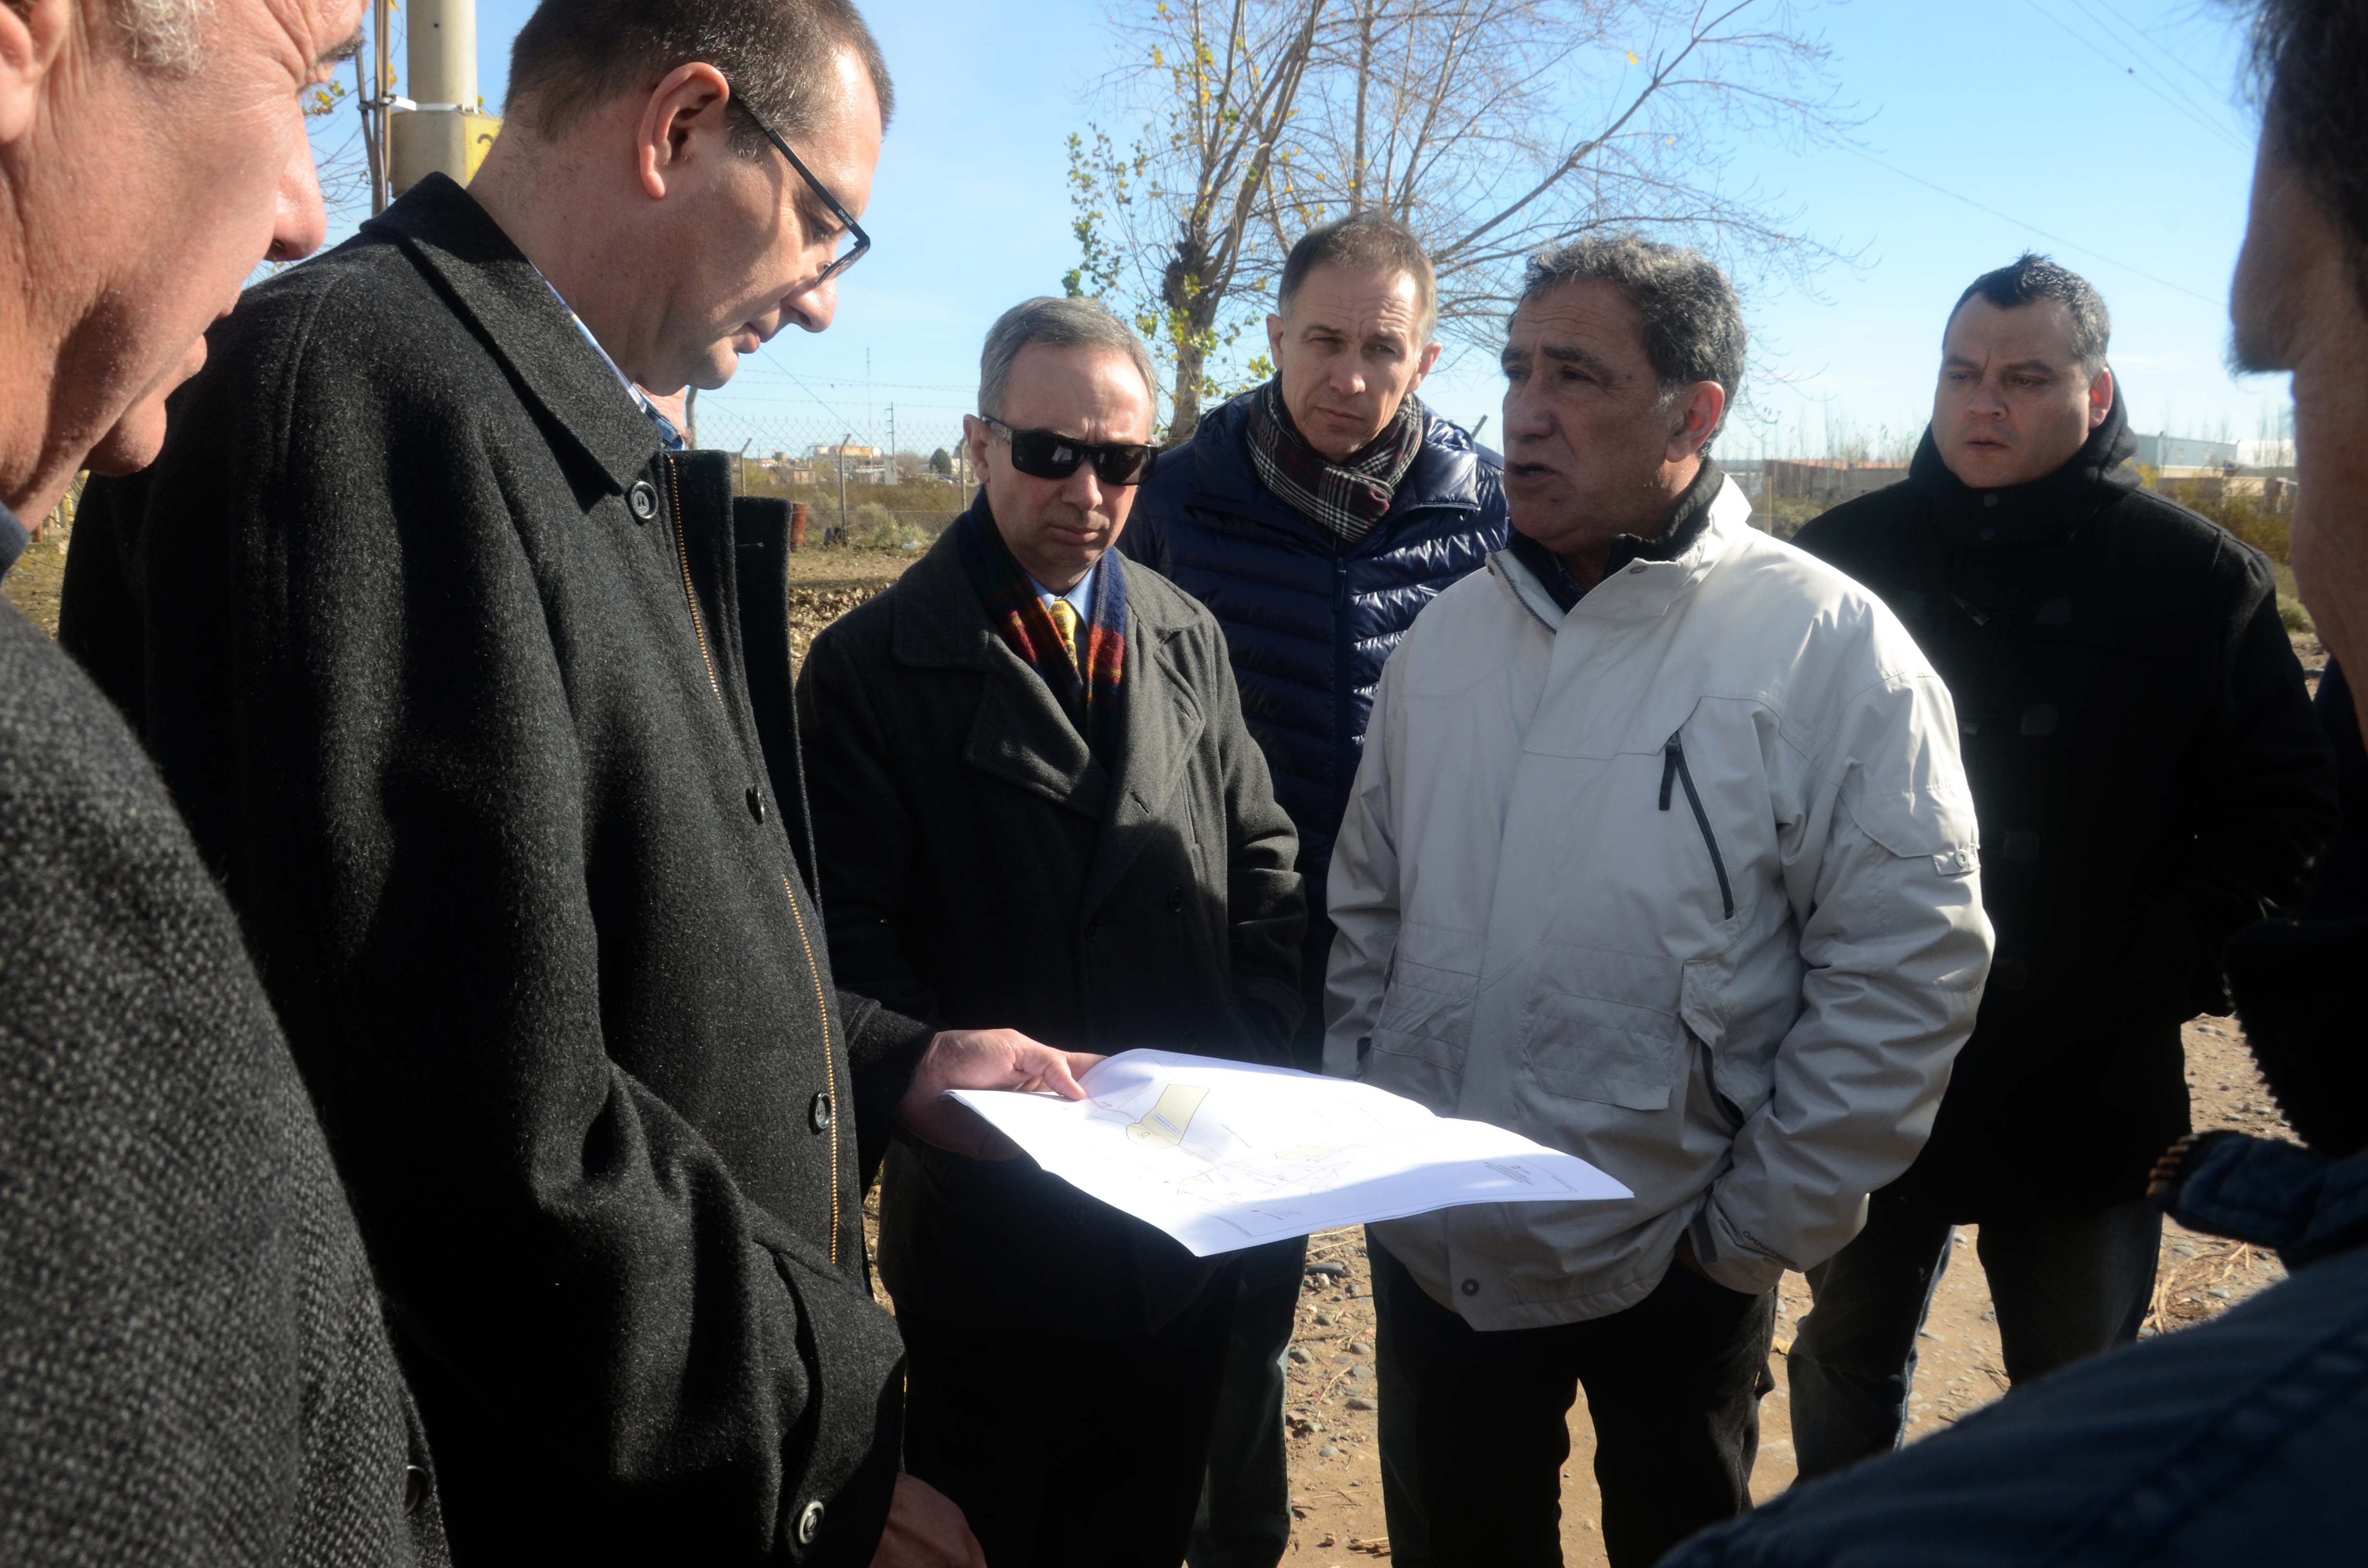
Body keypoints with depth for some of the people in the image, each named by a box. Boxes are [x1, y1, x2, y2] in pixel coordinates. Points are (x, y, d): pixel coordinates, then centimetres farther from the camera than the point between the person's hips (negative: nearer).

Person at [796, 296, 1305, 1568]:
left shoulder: (1186, 639, 6)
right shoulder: (873, 665, -8)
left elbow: (1262, 856, 9)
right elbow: (849, 936, -12)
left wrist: (1250, 1058, -2)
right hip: (989, 1213, -4)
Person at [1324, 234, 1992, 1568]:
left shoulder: (1829, 644, -13)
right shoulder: (1452, 631, 4)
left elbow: (1912, 965, -14)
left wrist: (1759, 1228, -11)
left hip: (1668, 1269, -4)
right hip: (1434, 1248, 4)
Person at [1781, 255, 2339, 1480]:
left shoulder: (2198, 577, -4)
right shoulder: (1844, 554, 0)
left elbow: (2285, 814, -3)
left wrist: (2165, 977, -13)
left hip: (2089, 1094, -1)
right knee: (1847, 1364, 19)